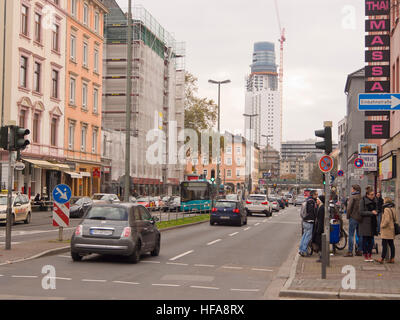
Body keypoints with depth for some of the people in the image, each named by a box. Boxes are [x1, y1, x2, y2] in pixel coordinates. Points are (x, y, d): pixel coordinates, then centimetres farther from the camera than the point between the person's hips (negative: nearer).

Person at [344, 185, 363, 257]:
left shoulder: (352, 197, -11)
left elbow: (349, 208, -15)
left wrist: (348, 216, -1)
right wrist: (362, 216, 12)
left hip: (353, 218, -6)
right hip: (360, 218, 6)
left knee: (351, 235, -3)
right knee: (359, 235, 12)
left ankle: (350, 252, -5)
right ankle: (359, 250, 17)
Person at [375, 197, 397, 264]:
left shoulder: (386, 209, -16)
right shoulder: (393, 209, 11)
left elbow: (387, 220, -22)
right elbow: (395, 219, 17)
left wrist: (382, 226, -11)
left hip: (386, 231, -9)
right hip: (392, 231, 9)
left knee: (384, 244, -8)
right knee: (391, 244, 9)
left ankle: (382, 259, -8)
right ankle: (392, 259, 11)